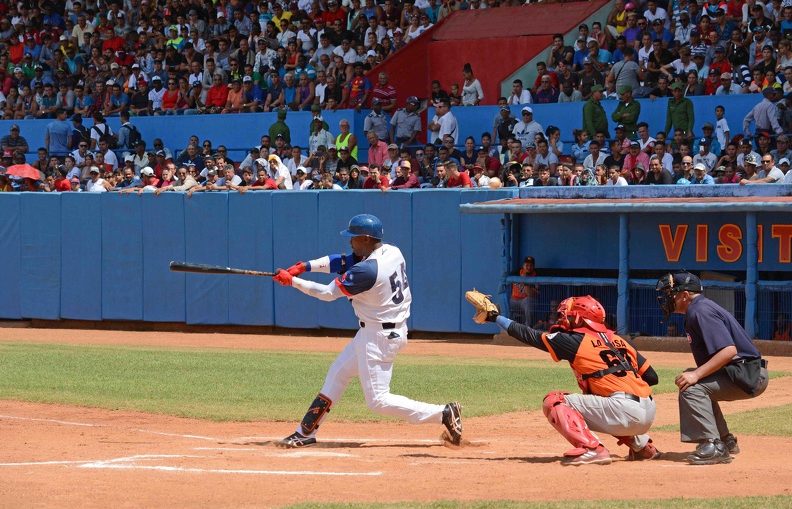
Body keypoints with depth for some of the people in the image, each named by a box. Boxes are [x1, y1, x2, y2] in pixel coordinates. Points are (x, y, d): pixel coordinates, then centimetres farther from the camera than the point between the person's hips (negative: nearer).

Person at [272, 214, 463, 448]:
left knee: (378, 400, -5)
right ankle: (306, 432, 27)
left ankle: (443, 413, -7)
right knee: (337, 373, 19)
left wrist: (292, 280, -5)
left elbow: (328, 293, -15)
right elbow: (342, 262, 6)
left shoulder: (367, 270, -26)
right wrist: (304, 267, -1)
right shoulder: (392, 252, 1)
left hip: (379, 337, -10)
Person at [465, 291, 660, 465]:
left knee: (554, 402, -2)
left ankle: (591, 449, -17)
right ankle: (643, 446, 30)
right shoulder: (619, 341, 20)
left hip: (624, 412, -8)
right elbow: (652, 377, 17)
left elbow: (530, 336, 8)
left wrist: (495, 317, 18)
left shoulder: (576, 341, 2)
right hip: (648, 415, 8)